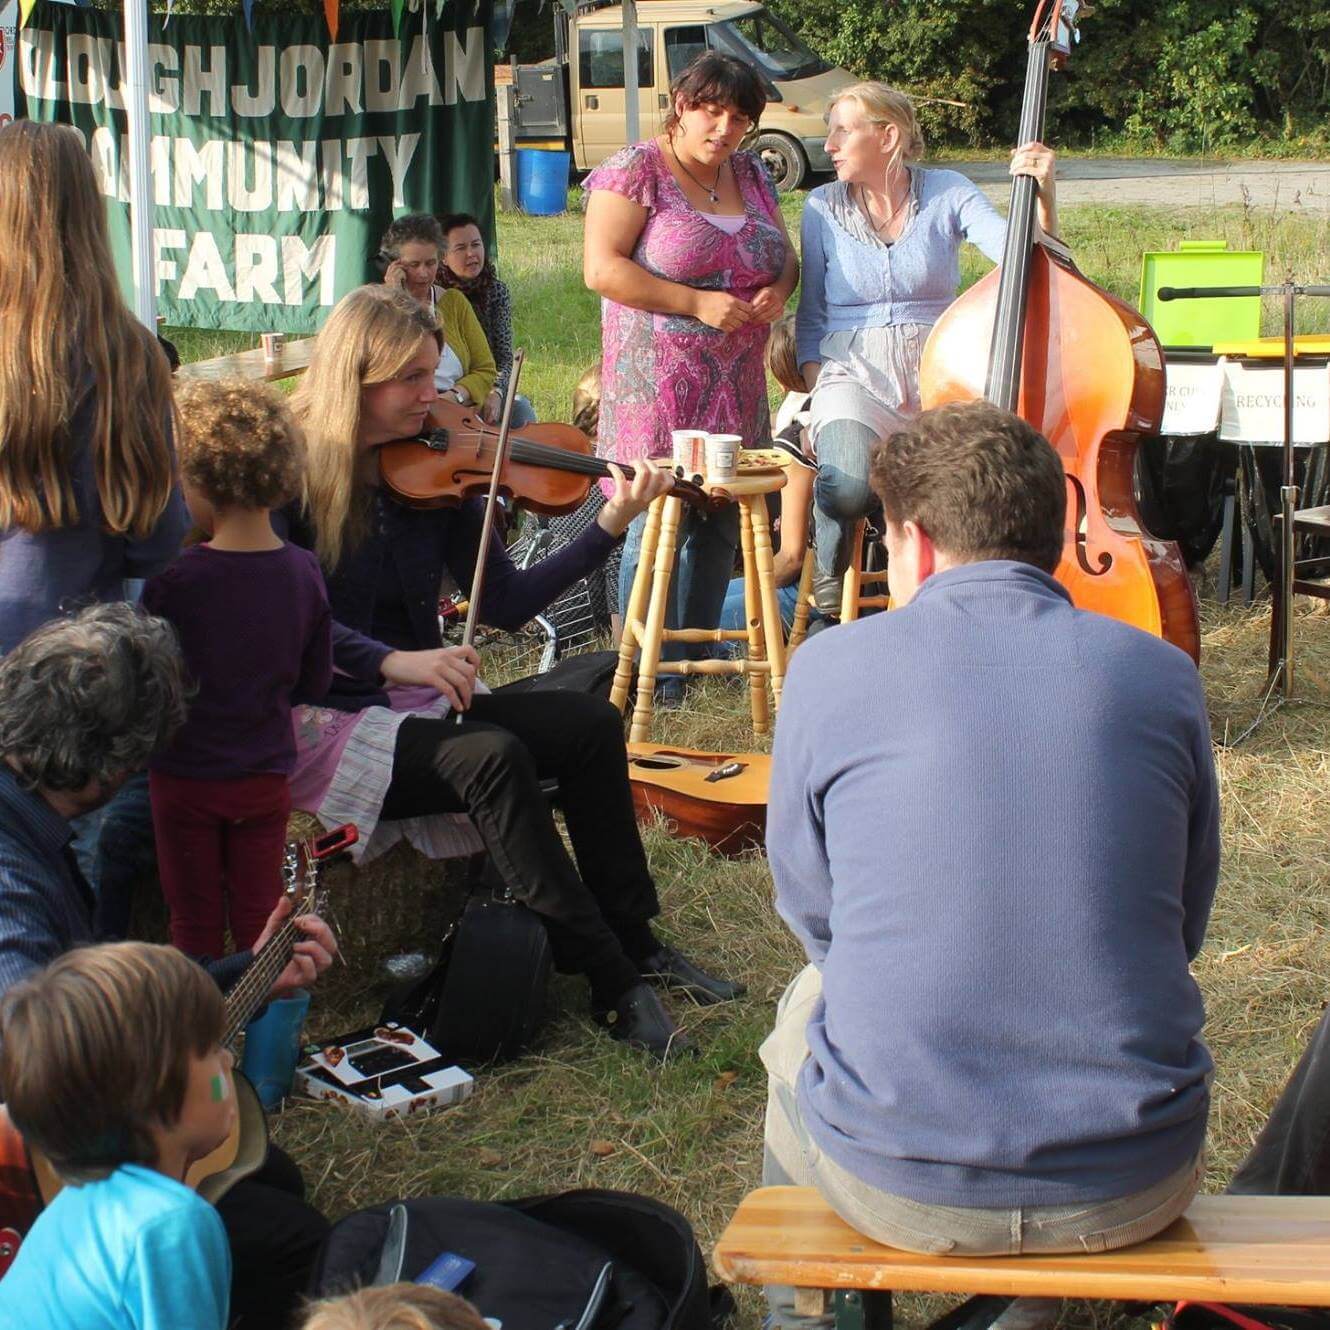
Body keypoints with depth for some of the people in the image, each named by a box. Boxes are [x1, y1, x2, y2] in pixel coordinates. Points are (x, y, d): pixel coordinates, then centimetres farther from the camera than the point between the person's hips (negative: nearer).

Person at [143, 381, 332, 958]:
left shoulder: (173, 579, -22)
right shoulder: (304, 572, -8)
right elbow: (315, 683, 2)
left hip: (186, 777, -3)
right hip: (267, 776, 4)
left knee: (195, 923, 12)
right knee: (259, 918, 16)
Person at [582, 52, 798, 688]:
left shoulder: (751, 175, 14)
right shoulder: (635, 171, -6)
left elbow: (785, 256, 23)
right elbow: (602, 269, -15)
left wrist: (779, 289, -2)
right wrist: (698, 304, -18)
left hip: (736, 386, 7)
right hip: (658, 383, -6)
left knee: (722, 523, 10)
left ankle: (699, 656, 23)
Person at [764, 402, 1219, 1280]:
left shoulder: (831, 667, -6)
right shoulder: (1162, 674, -1)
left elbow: (811, 913, 6)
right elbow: (1184, 927, 9)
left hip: (897, 1185, -1)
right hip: (1136, 1191, 2)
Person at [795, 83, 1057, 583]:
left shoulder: (946, 192, 4)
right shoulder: (822, 208, 6)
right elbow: (811, 316, 13)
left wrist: (1043, 197, -24)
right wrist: (819, 391, -1)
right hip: (854, 376, -1)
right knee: (849, 486, -34)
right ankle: (829, 574, 2)